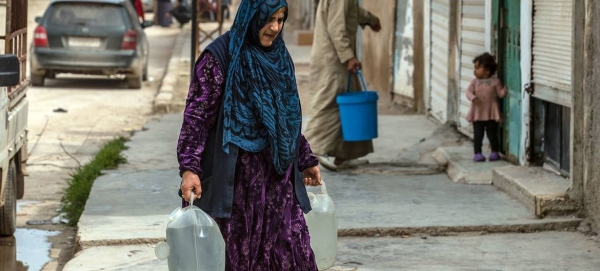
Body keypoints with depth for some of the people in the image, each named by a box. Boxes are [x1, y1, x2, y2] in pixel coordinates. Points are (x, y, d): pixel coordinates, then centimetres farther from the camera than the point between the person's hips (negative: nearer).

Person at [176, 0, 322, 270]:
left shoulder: (278, 56, 11)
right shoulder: (220, 56, -9)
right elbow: (197, 115, -13)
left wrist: (306, 159, 24)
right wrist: (189, 168, -23)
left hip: (277, 174, 5)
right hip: (237, 174, -5)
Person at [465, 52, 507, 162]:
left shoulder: (495, 81, -3)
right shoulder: (475, 82, 2)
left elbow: (500, 93, -4)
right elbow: (469, 91, -7)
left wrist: (504, 91, -26)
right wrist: (473, 98, -28)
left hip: (491, 113, -1)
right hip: (478, 113, 2)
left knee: (492, 134, 6)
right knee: (478, 134, 1)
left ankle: (495, 152, 19)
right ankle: (477, 153, 8)